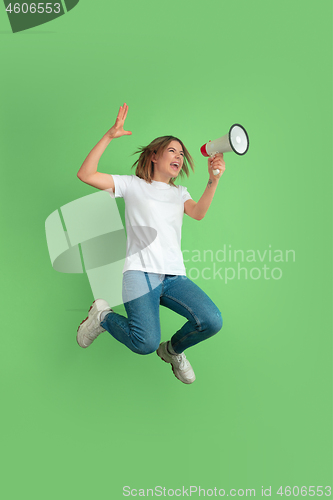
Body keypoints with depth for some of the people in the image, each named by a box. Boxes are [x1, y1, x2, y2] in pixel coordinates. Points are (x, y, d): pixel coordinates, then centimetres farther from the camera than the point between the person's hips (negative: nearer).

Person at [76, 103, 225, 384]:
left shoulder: (179, 193, 25)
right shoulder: (134, 185, 14)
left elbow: (198, 212, 2)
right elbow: (85, 174, 2)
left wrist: (214, 180, -15)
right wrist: (109, 136, -4)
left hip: (175, 276, 4)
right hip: (140, 272, -4)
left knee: (212, 321, -21)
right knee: (145, 343, -25)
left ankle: (173, 350, 11)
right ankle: (104, 316, 8)